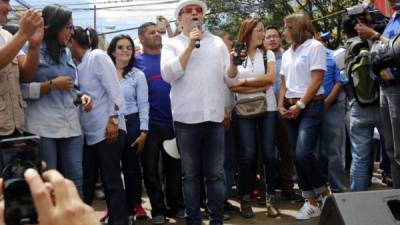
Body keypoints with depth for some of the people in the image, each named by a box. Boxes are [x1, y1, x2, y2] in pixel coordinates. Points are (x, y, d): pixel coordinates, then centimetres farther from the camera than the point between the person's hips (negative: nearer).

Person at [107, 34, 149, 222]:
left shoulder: (138, 75, 2)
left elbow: (143, 105, 0)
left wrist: (143, 132, -6)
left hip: (131, 124, 0)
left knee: (131, 168, 7)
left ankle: (131, 208, 20)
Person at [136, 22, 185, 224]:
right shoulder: (137, 61, 1)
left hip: (173, 121, 3)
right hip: (150, 123, -2)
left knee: (174, 166, 11)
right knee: (151, 168, 4)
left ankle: (176, 206, 23)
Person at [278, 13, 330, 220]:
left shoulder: (315, 47, -5)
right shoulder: (287, 54, 16)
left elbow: (316, 80, -12)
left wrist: (300, 105, -15)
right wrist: (281, 105, 1)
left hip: (311, 105, -7)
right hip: (291, 108, 7)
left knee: (303, 153, -18)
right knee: (298, 156, 3)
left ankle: (325, 194, 4)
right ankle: (311, 202, 11)